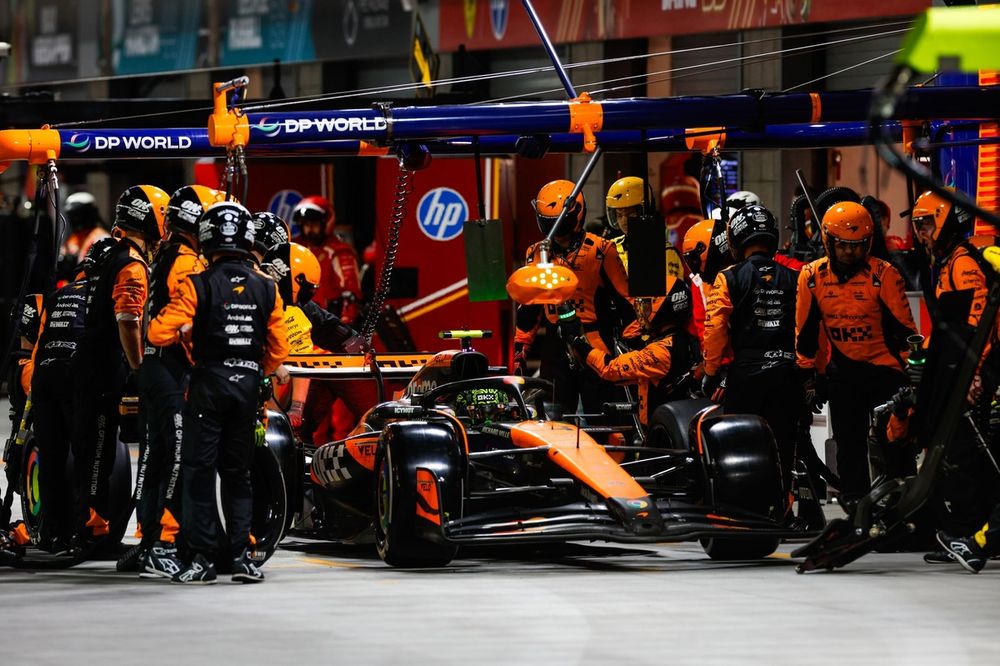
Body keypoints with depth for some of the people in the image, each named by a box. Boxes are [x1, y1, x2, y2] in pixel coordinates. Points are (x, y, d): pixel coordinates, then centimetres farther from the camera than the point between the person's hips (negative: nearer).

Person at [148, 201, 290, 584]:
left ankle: (202, 557, -2)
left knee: (199, 470, 1)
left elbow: (159, 333, -15)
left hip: (209, 381, -4)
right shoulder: (266, 288, 3)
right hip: (248, 383, 4)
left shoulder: (198, 285, -10)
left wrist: (180, 332, 7)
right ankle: (241, 555, 7)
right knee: (237, 472, 13)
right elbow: (278, 346, 6)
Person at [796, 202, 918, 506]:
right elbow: (805, 330, 7)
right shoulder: (812, 276, -2)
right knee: (849, 445, 8)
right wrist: (808, 375, 8)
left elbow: (904, 329, -8)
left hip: (884, 367, -3)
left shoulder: (883, 275, -13)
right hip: (842, 372, 3)